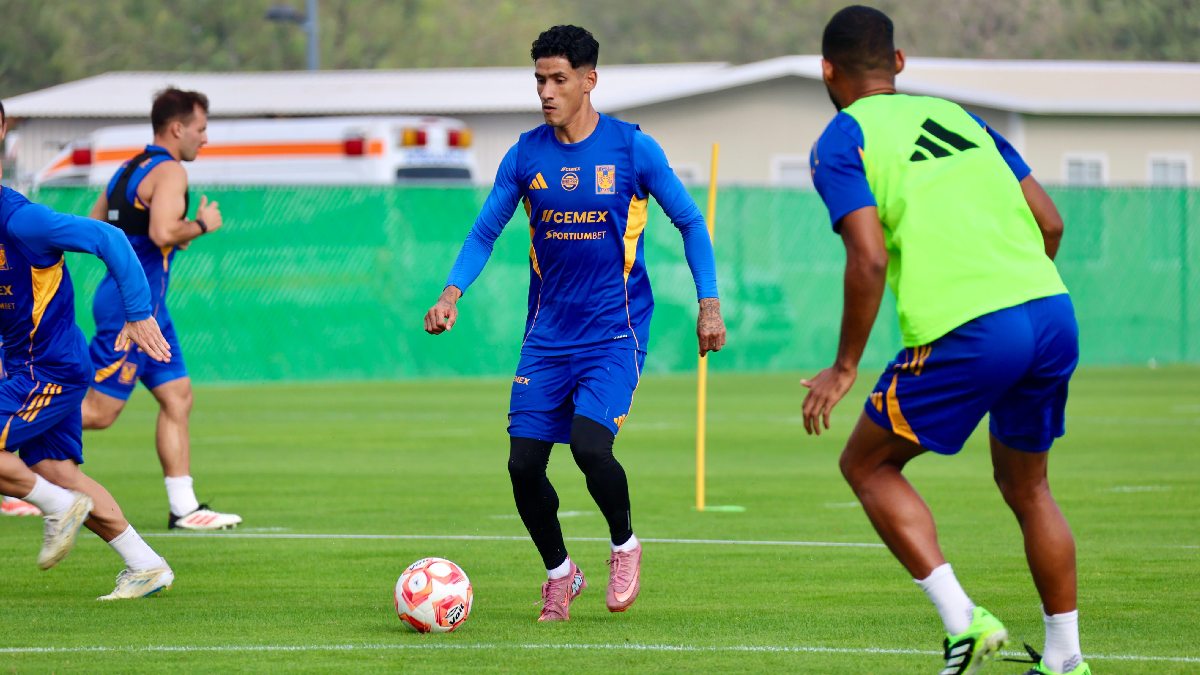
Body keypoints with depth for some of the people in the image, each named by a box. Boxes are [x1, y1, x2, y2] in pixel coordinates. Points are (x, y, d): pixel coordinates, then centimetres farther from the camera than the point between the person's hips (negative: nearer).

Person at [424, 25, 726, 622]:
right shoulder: (525, 156, 2)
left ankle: (625, 546, 7)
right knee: (524, 464, -4)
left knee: (590, 445, -22)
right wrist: (452, 293, -7)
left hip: (615, 331, -3)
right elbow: (485, 232, 10)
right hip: (548, 334, 3)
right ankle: (559, 574, 20)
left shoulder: (633, 149, -5)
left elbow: (689, 222, 4)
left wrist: (709, 304, -2)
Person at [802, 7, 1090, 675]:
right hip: (1054, 315, 6)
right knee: (1026, 484, 24)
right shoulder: (958, 116, 22)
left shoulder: (842, 143, 4)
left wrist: (844, 368, -1)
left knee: (867, 465, 13)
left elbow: (870, 258, -9)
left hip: (968, 335, -6)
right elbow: (1050, 223, 16)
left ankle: (964, 621, -2)